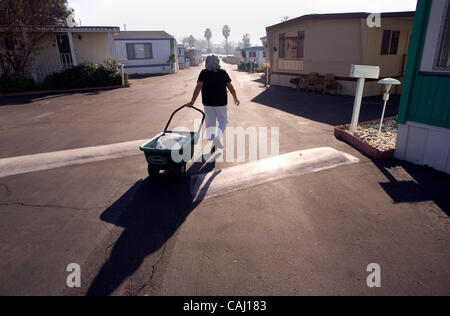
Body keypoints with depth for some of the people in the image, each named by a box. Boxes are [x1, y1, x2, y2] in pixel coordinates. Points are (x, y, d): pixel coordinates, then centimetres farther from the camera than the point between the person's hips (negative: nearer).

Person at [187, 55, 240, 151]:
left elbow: (198, 87, -14)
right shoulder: (223, 73, -3)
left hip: (208, 103, 1)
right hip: (221, 103, -1)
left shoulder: (203, 73, -4)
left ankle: (213, 143, 13)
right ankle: (217, 137, -9)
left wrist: (192, 101, -18)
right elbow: (230, 87, -1)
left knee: (210, 123, 12)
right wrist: (235, 98, 13)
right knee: (223, 121, 15)